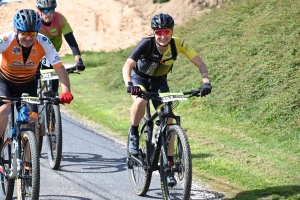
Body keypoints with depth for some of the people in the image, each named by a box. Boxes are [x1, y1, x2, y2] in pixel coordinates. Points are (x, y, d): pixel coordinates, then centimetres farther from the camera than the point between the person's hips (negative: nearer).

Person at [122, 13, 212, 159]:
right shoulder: (147, 43, -31)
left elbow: (200, 64, -24)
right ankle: (133, 132, -7)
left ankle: (169, 159, 2)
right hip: (139, 77, -3)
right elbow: (127, 66, -38)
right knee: (140, 102, -35)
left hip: (159, 81, 3)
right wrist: (129, 84, -57)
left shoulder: (177, 44, -24)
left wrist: (206, 82, -41)